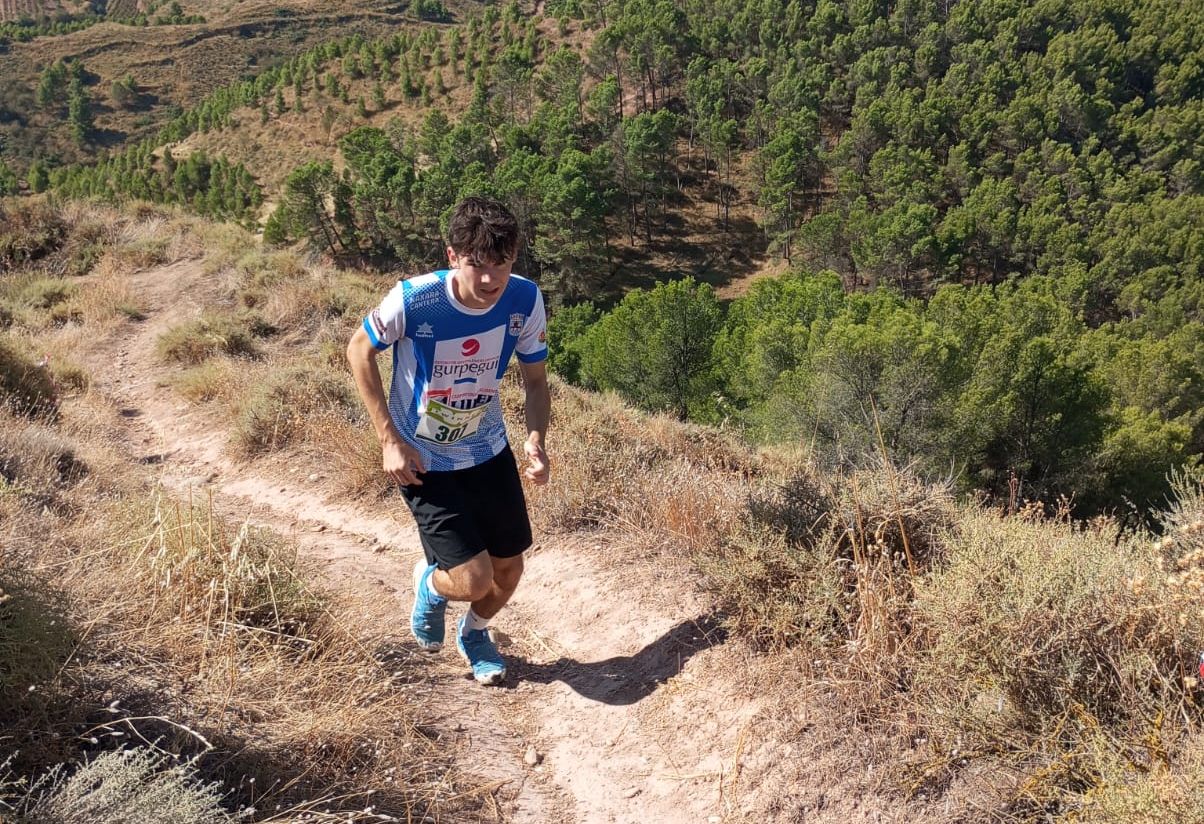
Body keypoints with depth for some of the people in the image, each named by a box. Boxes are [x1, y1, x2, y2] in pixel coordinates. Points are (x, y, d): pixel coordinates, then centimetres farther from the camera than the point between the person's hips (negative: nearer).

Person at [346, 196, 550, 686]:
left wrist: (536, 440, -22)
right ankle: (431, 582, 28)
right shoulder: (412, 300, -27)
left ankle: (474, 633, 47)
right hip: (424, 462, -4)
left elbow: (535, 379, -3)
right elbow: (359, 351, -9)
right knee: (474, 580, -11)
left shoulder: (524, 300, -17)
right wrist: (389, 439, -13)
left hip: (489, 452, 4)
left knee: (509, 571, 12)